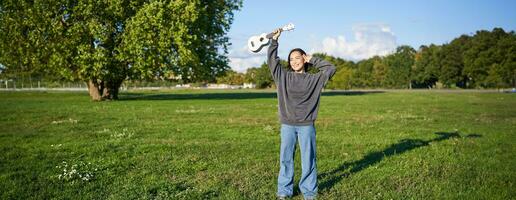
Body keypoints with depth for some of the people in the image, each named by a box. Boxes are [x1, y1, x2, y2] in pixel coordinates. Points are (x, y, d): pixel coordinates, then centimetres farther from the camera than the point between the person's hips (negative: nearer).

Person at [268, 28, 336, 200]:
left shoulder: (314, 79, 7)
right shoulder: (283, 76, 8)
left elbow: (331, 68, 4)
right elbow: (272, 60, 5)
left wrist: (313, 60, 5)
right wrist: (274, 40, 3)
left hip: (307, 126, 0)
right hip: (287, 125, 1)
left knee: (308, 160, 5)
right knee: (285, 159, 6)